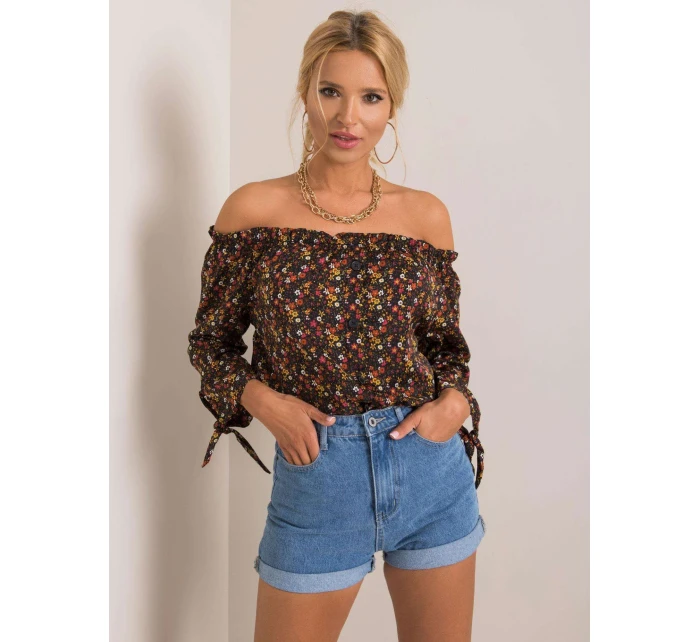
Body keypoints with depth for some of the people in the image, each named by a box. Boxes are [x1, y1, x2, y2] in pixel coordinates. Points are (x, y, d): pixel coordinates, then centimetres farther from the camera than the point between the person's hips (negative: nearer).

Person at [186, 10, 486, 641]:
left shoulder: (426, 215, 0)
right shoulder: (254, 209, -5)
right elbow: (211, 339, 4)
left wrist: (455, 400, -8)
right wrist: (261, 399, -13)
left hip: (430, 467, 3)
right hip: (315, 469, -2)